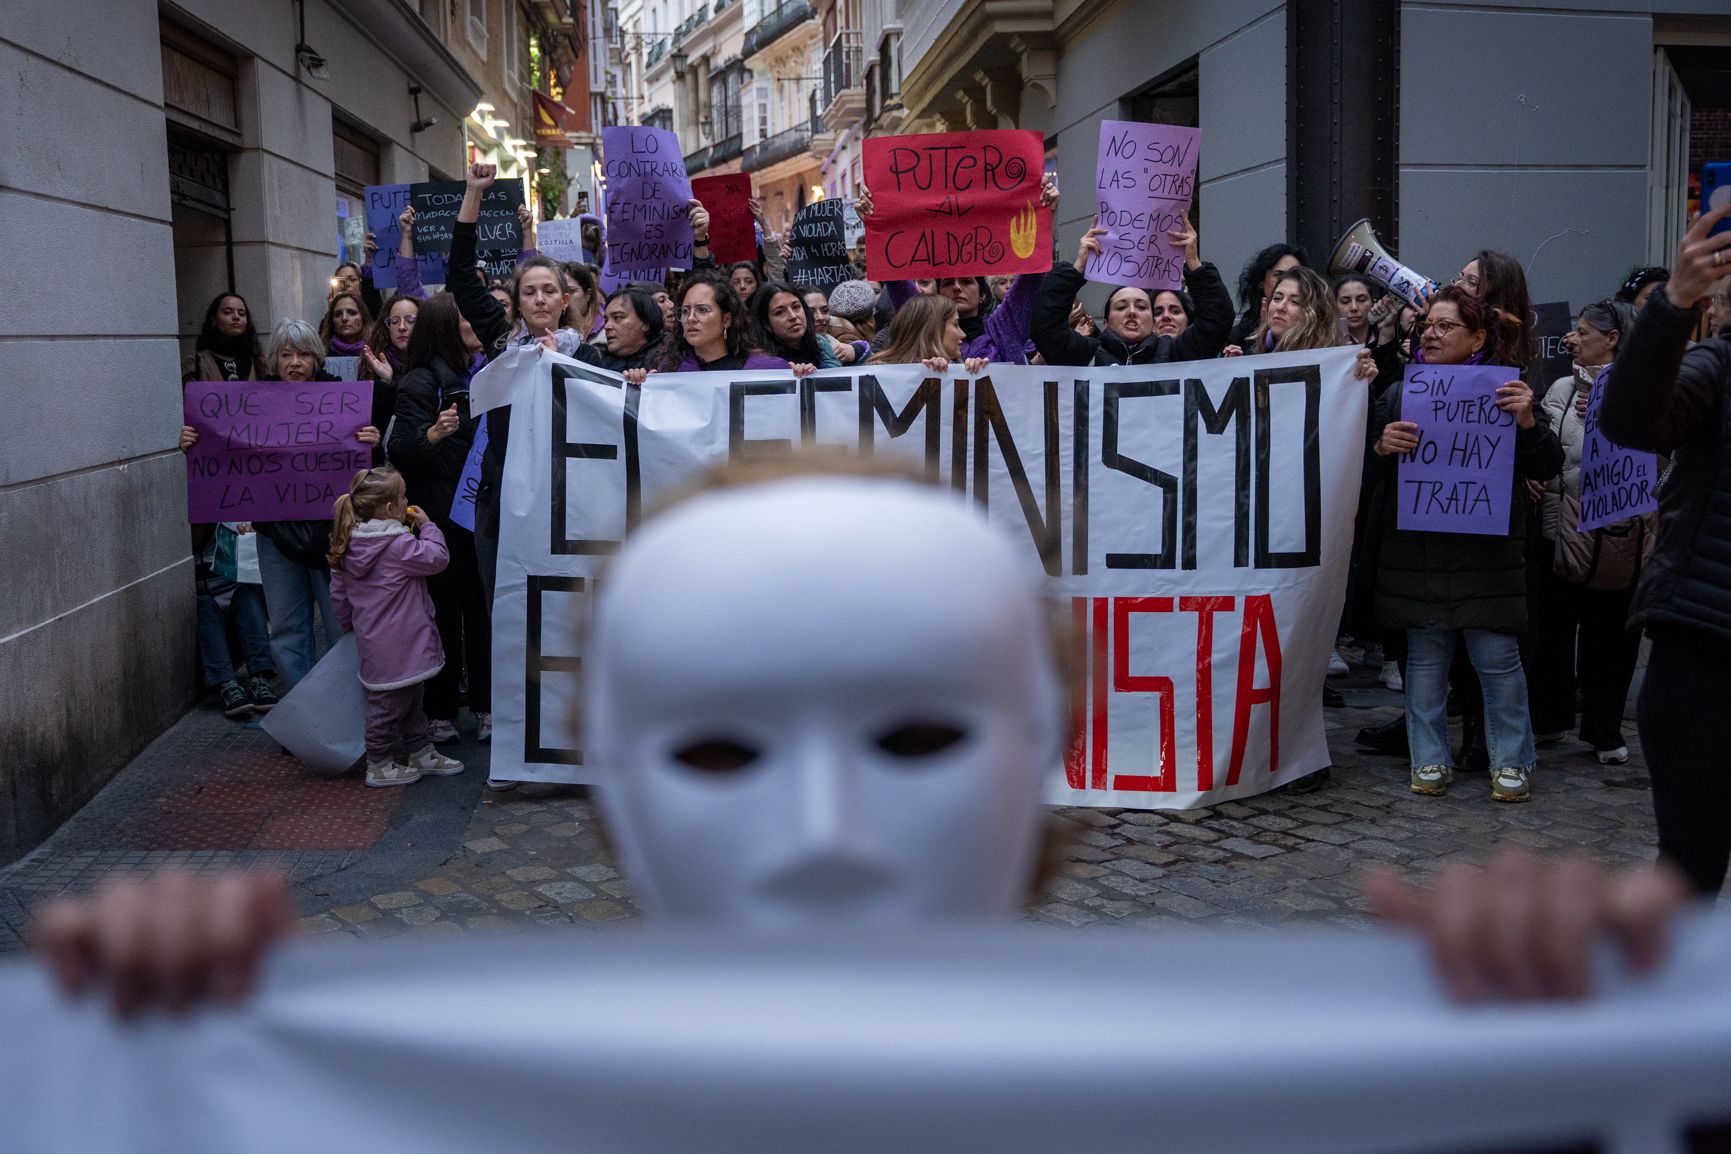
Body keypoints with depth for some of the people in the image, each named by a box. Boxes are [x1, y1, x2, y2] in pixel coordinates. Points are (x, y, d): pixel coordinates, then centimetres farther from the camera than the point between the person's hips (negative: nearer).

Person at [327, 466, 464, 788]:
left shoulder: (348, 546, 6)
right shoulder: (398, 545, -20)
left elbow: (339, 596, 13)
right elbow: (436, 557, -14)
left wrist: (351, 625, 26)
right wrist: (427, 526, -2)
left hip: (372, 639, 9)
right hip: (395, 647, -9)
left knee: (410, 700, 21)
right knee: (390, 702, 2)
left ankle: (420, 752, 31)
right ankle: (380, 766, 12)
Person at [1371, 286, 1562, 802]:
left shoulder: (1505, 391, 3)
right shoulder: (1399, 393, 9)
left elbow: (1546, 468, 0)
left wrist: (1526, 422, -17)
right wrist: (1382, 447, -13)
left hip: (1487, 551, -2)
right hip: (1416, 548, 2)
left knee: (1498, 658, 1)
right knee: (1425, 658, 6)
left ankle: (1511, 762, 13)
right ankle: (1430, 759, 16)